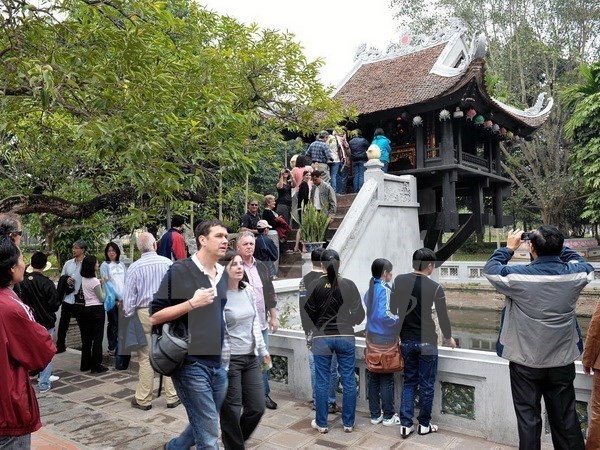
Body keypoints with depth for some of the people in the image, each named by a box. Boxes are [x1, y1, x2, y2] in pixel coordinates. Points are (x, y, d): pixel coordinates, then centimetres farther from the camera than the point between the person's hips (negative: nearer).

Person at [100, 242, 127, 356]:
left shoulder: (121, 264, 14)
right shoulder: (105, 265, 1)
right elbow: (106, 282, -6)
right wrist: (119, 297, -12)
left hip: (124, 298, 4)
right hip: (112, 298, -4)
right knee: (113, 323, 1)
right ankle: (112, 347, 10)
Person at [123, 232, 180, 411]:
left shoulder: (135, 267, -5)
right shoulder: (168, 263, -4)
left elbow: (128, 297, -2)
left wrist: (128, 316, 9)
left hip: (145, 313, -1)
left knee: (145, 357, 7)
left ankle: (143, 400, 17)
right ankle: (172, 397, 16)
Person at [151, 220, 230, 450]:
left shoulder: (224, 275, 8)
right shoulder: (179, 271, -11)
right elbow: (154, 317, -12)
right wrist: (192, 303, -21)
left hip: (218, 364, 7)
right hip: (191, 363, -7)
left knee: (203, 426, 22)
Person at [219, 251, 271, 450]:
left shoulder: (248, 291, 5)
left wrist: (263, 351, 16)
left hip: (251, 357, 7)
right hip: (229, 359, -6)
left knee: (257, 407, 12)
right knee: (232, 411, 5)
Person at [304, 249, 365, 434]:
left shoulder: (315, 285, -8)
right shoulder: (349, 285, -5)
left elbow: (309, 313, -3)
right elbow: (359, 313, -2)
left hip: (322, 337, -1)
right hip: (345, 336, 1)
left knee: (322, 381, 9)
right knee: (348, 380, 10)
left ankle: (321, 423, 18)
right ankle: (348, 423, 19)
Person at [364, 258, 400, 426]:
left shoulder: (370, 288, 7)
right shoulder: (385, 289, -17)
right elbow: (384, 315, -27)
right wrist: (400, 321, -15)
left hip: (372, 338, 8)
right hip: (385, 340, -8)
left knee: (374, 378, 12)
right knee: (387, 379, 4)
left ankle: (375, 415, 21)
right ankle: (388, 416, 14)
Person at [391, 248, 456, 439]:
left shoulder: (399, 281, -4)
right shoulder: (435, 288, -13)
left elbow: (392, 310, 3)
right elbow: (443, 316, -5)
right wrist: (449, 338, 14)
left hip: (406, 340, 4)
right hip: (427, 341, -3)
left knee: (409, 382, 15)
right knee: (426, 384, 10)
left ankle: (406, 424, 13)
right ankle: (424, 424, 22)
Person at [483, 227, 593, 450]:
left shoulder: (518, 276, -19)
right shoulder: (575, 274, -9)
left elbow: (490, 269, 0)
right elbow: (585, 264, 15)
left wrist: (509, 248, 8)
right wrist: (556, 245, 13)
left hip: (526, 362, -3)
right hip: (563, 362, 3)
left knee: (528, 418, 10)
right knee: (565, 419, 17)